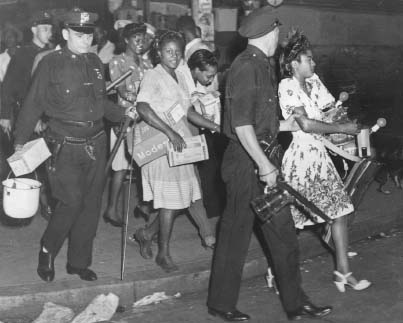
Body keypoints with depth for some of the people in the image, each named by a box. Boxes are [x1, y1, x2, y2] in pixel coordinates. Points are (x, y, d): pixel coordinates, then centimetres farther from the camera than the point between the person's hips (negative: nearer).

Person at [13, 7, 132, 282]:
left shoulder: (95, 63, 9)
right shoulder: (51, 64, -7)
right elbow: (33, 105, -3)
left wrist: (123, 114, 6)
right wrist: (20, 141, -2)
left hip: (96, 144, 5)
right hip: (66, 146, -5)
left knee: (91, 205, 8)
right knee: (71, 202, -10)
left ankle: (79, 262, 22)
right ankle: (47, 252, 16)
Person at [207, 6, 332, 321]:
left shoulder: (260, 66, 13)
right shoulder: (246, 67, -17)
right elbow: (241, 125, -23)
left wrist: (283, 125, 26)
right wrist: (264, 165, -23)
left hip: (262, 159, 10)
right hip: (245, 162, -10)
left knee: (283, 232, 12)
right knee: (236, 235, 4)